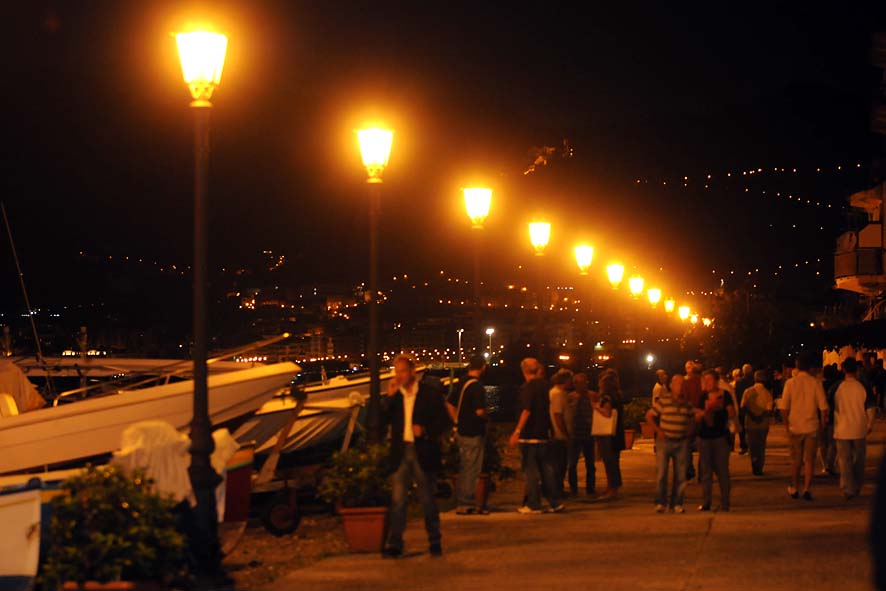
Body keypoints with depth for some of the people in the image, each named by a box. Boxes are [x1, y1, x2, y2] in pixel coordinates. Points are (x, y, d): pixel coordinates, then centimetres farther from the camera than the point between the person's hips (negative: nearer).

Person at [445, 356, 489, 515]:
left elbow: (449, 403, 16)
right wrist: (487, 415, -5)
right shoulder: (477, 387, -18)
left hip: (462, 431, 9)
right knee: (471, 470, -3)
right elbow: (480, 411, -25)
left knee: (464, 468, 15)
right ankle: (467, 504, 0)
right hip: (474, 433, -9)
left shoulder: (462, 383, 9)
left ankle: (463, 502, 21)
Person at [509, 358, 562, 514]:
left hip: (529, 435, -8)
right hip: (543, 434, 8)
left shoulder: (528, 388, -14)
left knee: (530, 470, -3)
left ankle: (533, 505, -2)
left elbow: (526, 411, -21)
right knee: (545, 468, 13)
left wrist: (517, 432, -22)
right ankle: (554, 502, 13)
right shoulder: (545, 385, 9)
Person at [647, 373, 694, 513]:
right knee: (661, 474, -4)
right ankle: (660, 503, 6)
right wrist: (658, 430, -6)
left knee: (681, 475, 4)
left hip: (681, 442, 3)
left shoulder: (687, 403, 5)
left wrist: (689, 429, 6)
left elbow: (693, 417, 22)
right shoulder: (663, 401, -6)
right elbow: (649, 416, 1)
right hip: (664, 441, -3)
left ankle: (676, 503, 14)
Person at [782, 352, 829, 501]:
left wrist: (786, 424, 5)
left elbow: (784, 407, -4)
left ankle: (794, 489, 22)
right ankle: (807, 489, -4)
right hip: (812, 427, -1)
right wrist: (823, 422, 6)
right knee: (809, 460, 5)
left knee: (795, 460, 13)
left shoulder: (790, 383, -5)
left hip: (795, 427, 1)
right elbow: (823, 406, -7)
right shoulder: (815, 383, -7)